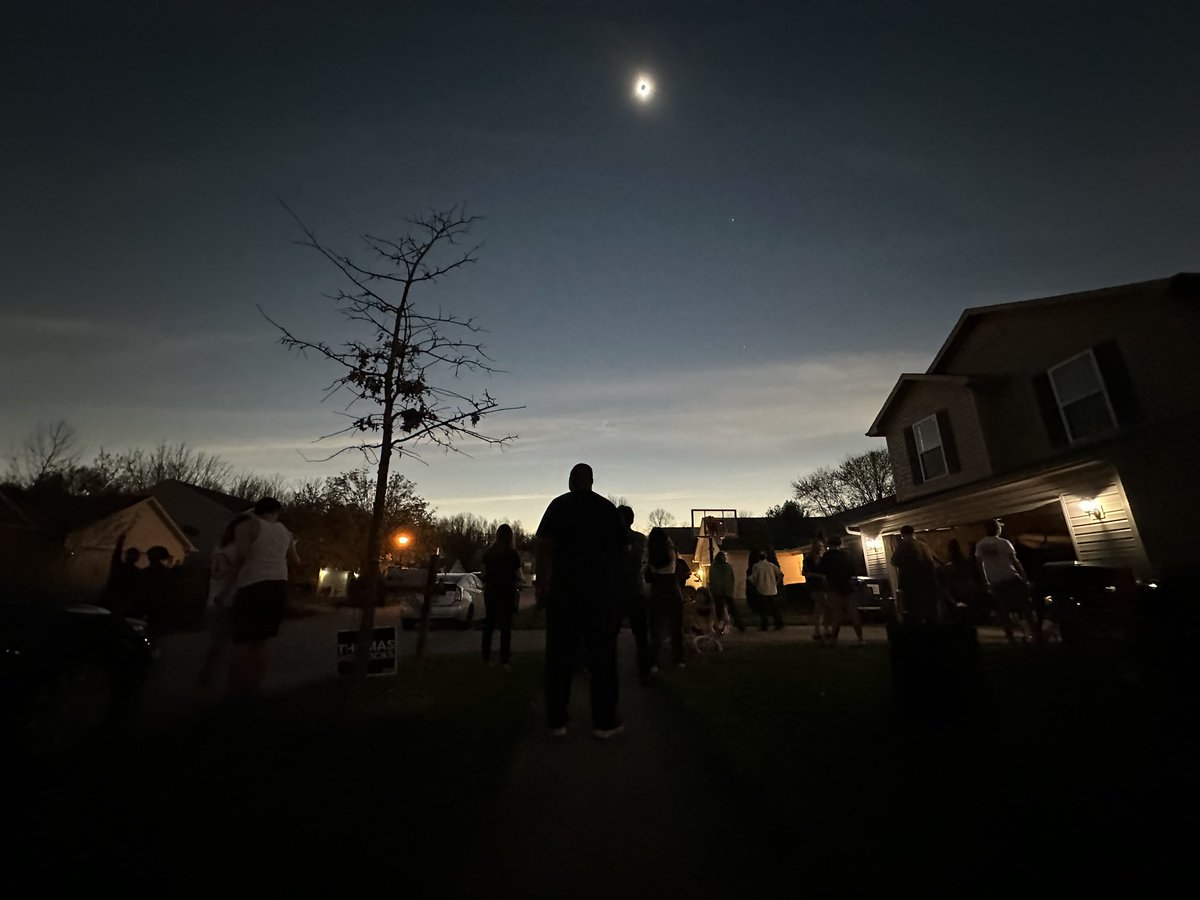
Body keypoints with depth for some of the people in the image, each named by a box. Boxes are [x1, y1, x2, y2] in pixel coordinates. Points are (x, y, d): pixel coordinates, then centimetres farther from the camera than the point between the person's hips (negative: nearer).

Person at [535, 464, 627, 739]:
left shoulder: (559, 505, -1)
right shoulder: (608, 508, 4)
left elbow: (544, 547, -8)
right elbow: (621, 546, 9)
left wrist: (542, 584, -5)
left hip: (564, 589, 0)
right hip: (601, 590, 1)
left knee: (560, 654, 8)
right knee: (601, 654, 8)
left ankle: (557, 721, 13)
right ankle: (604, 721, 12)